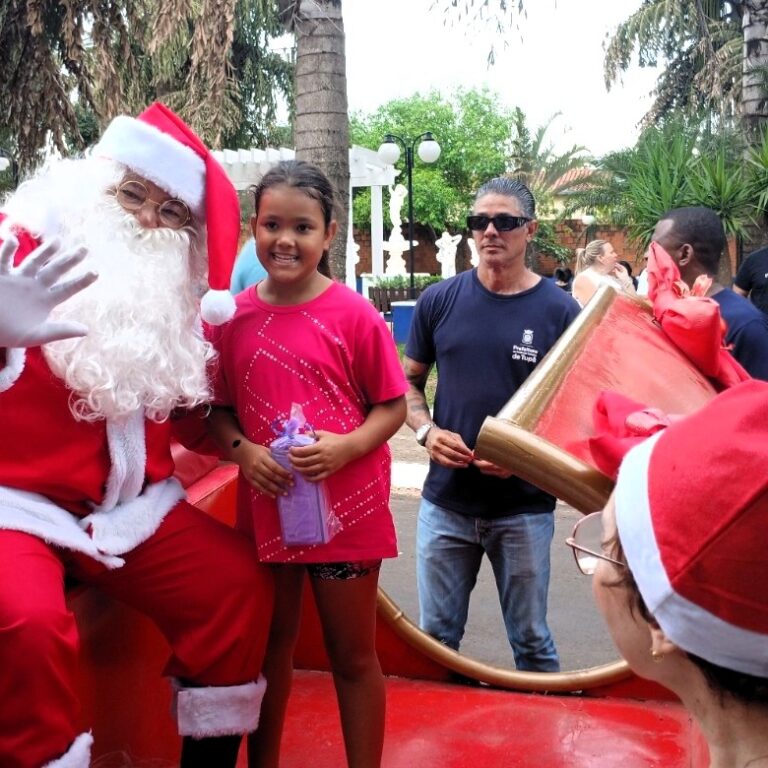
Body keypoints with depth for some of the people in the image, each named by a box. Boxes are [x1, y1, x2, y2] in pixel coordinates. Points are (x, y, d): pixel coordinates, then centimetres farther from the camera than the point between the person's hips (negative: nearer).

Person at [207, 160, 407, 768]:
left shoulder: (354, 314, -10)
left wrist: (346, 446, -21)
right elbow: (220, 408, 6)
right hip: (265, 504, 3)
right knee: (270, 644, 20)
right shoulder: (235, 316, -1)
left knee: (353, 656, 11)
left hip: (346, 506, -3)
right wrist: (242, 451, -13)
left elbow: (393, 407, -4)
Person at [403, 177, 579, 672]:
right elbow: (409, 381, 10)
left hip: (525, 507, -2)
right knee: (436, 636, 15)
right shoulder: (440, 300, 1)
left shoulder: (559, 310, -5)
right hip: (446, 502, 2)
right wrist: (427, 431, -10)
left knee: (531, 641, 12)